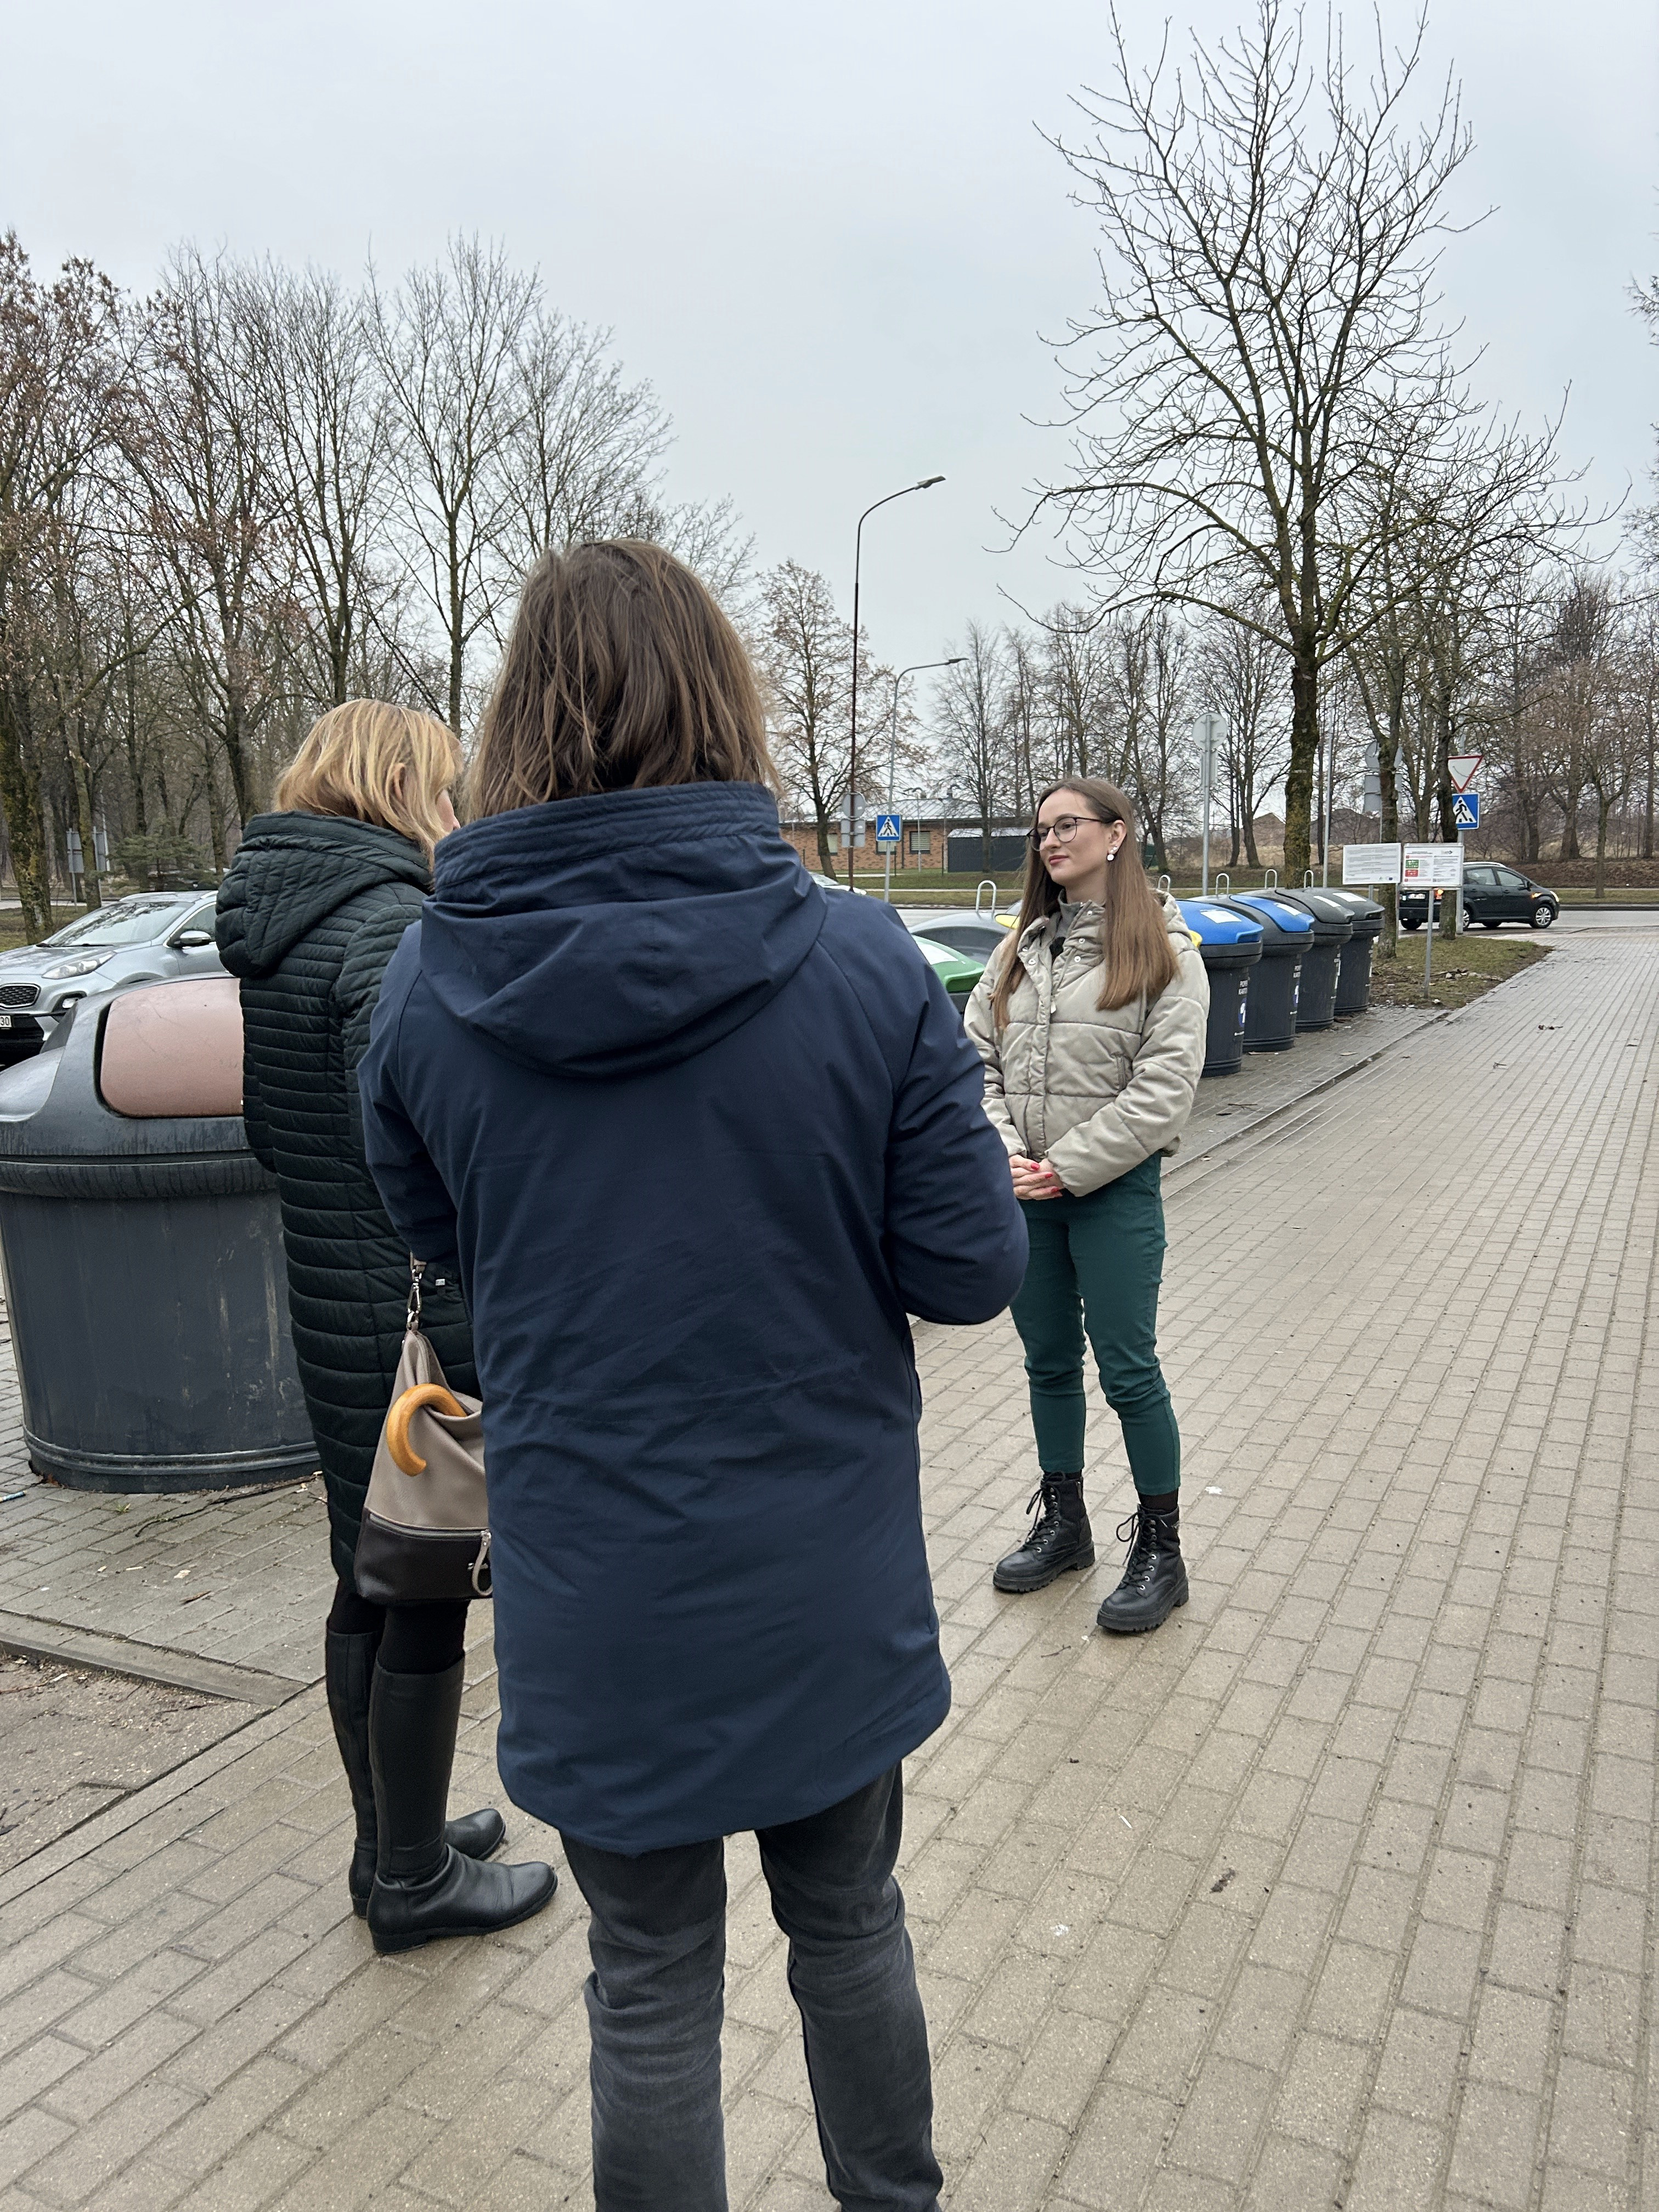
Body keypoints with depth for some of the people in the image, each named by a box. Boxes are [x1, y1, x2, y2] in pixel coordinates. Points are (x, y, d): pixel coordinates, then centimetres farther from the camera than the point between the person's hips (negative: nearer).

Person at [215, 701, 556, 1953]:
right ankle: (415, 1880, 27)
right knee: (427, 1601, 8)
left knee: (369, 1587, 21)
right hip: (402, 1322, -9)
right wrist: (479, 1373, -27)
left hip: (321, 1307, 9)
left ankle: (393, 1839, 40)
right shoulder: (390, 930, -19)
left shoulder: (263, 923, 10)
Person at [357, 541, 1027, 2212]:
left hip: (591, 1597, 0)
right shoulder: (866, 967, -17)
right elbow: (969, 1271, -12)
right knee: (849, 1925, 26)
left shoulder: (421, 989, -12)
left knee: (650, 1983, 21)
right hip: (823, 1578, 1)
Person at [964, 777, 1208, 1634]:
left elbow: (1163, 1086, -14)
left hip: (1113, 1188, -5)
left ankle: (1160, 1550, 20)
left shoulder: (1164, 950, -6)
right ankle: (1063, 1522, 34)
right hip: (1023, 1191, 5)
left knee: (1128, 1372, 3)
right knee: (1049, 1363, 16)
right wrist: (1001, 1149, -12)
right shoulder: (1022, 947, 9)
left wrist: (1067, 1168, -17)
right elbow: (977, 1056, 4)